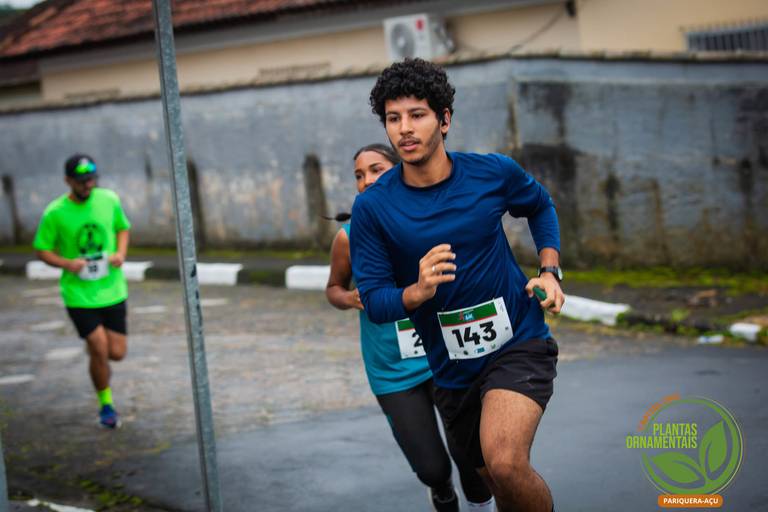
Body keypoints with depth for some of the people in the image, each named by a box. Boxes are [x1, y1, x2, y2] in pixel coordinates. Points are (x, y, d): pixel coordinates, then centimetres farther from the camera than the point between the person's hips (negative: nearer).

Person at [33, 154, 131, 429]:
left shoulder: (109, 199, -3)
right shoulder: (55, 213, -11)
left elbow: (122, 227, 14)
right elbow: (42, 250, -2)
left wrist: (121, 252, -5)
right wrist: (67, 263, -20)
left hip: (112, 289, 3)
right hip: (78, 291, -3)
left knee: (117, 352, 3)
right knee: (99, 350, -8)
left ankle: (96, 354, 41)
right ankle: (106, 405, 15)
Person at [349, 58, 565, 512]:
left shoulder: (494, 172, -9)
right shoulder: (372, 208, -11)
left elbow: (540, 205, 15)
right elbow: (374, 301, -10)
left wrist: (551, 271, 2)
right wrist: (417, 292, -30)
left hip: (519, 343, -2)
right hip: (451, 370, 3)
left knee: (506, 463, -28)